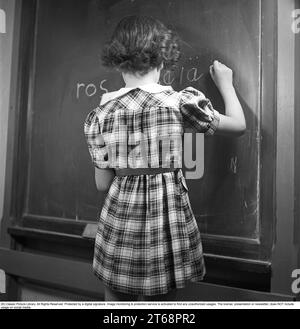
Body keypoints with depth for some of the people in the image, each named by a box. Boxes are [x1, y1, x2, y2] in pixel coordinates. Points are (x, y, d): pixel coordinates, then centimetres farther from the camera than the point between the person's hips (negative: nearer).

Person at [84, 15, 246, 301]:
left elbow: (103, 184, -1)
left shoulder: (101, 113, -4)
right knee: (161, 297, 19)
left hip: (119, 216, 2)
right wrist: (225, 82, 19)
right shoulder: (181, 101, -10)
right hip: (166, 217, -1)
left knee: (117, 298, 21)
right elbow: (239, 125, 5)